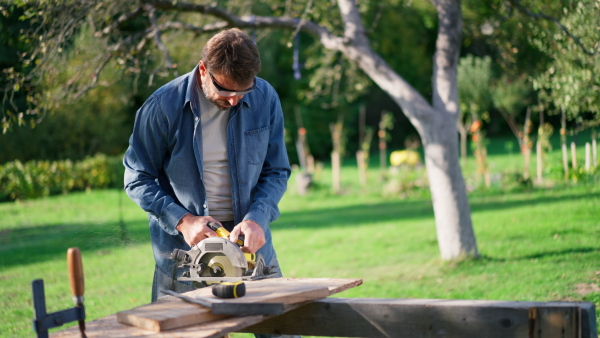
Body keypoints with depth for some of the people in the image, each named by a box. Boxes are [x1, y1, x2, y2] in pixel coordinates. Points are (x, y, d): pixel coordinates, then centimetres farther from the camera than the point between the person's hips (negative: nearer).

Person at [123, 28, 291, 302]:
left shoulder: (265, 99, -4)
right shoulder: (163, 107, -12)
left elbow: (277, 172, 3)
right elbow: (138, 179, -5)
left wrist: (257, 218, -14)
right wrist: (182, 220, -16)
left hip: (252, 247, 3)